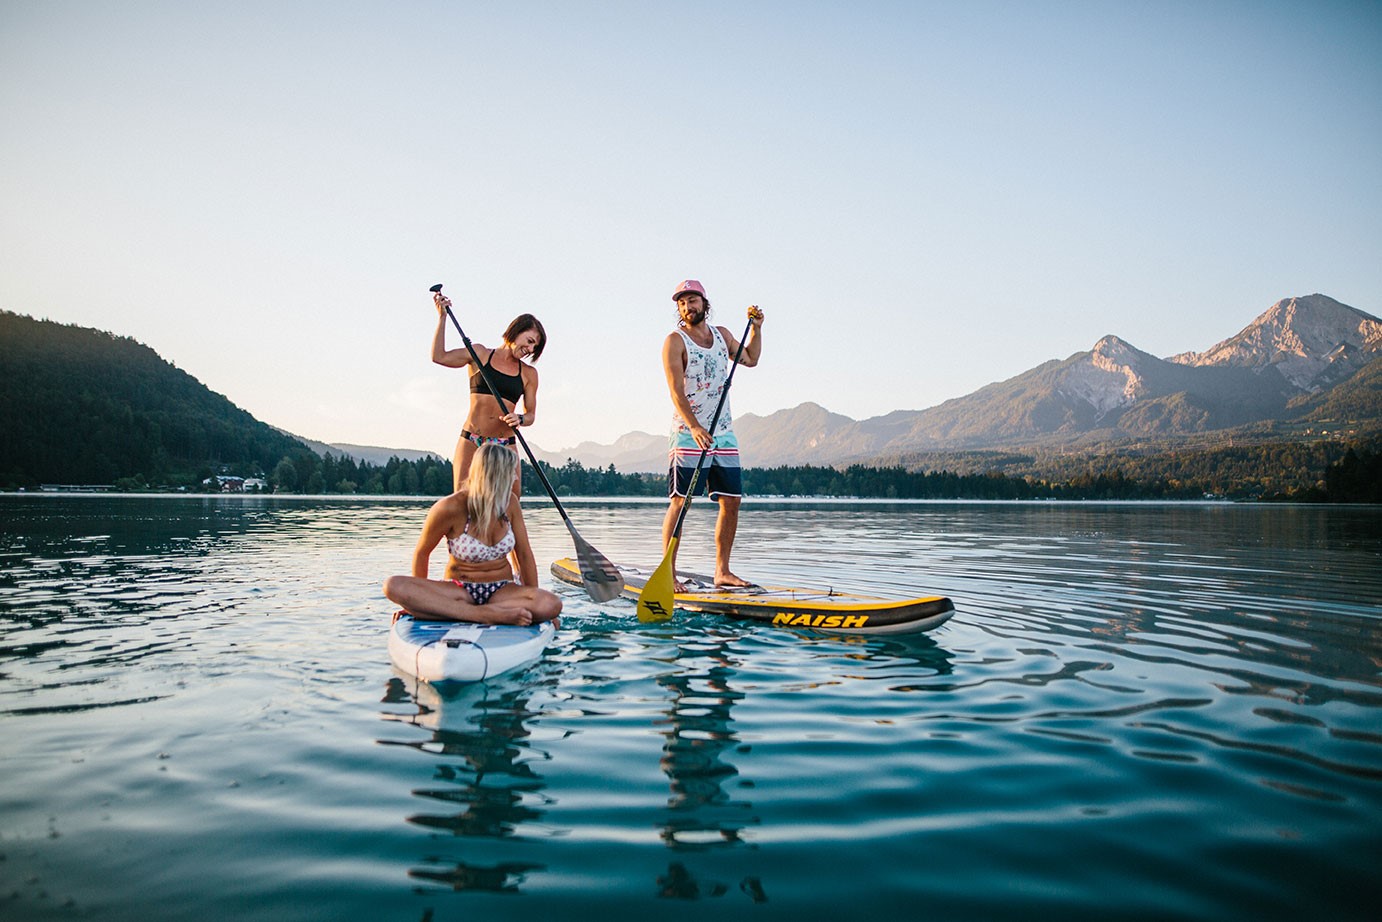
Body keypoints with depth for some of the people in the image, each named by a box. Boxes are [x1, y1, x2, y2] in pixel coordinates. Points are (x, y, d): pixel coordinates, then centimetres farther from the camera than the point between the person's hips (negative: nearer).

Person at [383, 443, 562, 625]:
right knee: (393, 585, -29)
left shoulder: (510, 502, -2)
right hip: (459, 590, -2)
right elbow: (421, 552, -1)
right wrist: (420, 600, 3)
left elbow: (524, 553, 4)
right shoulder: (450, 508, -13)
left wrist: (534, 600, 2)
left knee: (552, 605, -32)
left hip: (502, 590, 2)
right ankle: (482, 614, -37)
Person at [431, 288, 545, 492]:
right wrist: (442, 317, -2)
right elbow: (439, 357, 0)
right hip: (470, 442, -1)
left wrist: (520, 419, -13)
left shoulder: (529, 374, 12)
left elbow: (531, 414, 10)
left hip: (505, 447, 2)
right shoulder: (480, 354, 8)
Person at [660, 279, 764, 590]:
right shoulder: (675, 341, -6)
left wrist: (756, 328, 15)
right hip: (689, 433, -6)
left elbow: (750, 359, 30)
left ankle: (722, 571, 14)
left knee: (731, 501, 5)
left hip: (723, 433, 6)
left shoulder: (721, 334, 13)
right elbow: (676, 391, -17)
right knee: (680, 503, -9)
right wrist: (694, 427, -30)